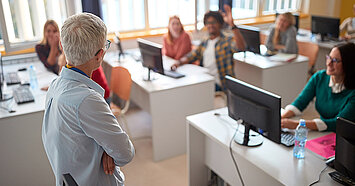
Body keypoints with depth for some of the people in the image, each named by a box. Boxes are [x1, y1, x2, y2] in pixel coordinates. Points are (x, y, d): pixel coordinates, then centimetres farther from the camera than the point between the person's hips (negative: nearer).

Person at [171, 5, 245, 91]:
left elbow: (241, 47, -23)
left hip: (219, 85, -6)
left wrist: (232, 24, -33)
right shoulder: (204, 43, 19)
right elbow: (190, 56, 20)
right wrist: (179, 63, -2)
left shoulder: (227, 41, -3)